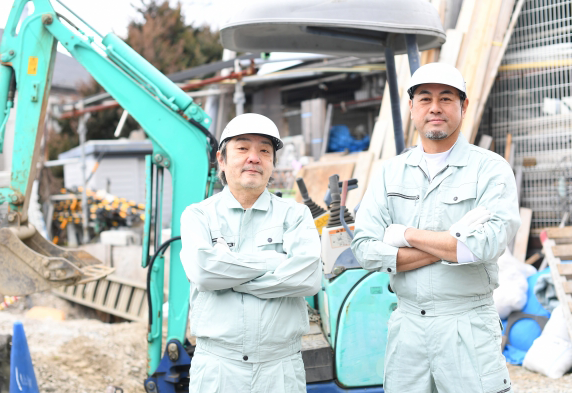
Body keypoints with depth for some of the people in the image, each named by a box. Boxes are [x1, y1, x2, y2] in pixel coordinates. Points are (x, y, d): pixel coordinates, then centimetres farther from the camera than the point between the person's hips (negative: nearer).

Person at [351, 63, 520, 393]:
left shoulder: (491, 169, -4)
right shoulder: (392, 172, 6)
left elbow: (487, 245, -20)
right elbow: (366, 250, -5)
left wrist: (407, 234, -11)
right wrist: (452, 245, -13)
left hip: (468, 326, -3)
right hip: (406, 325, 3)